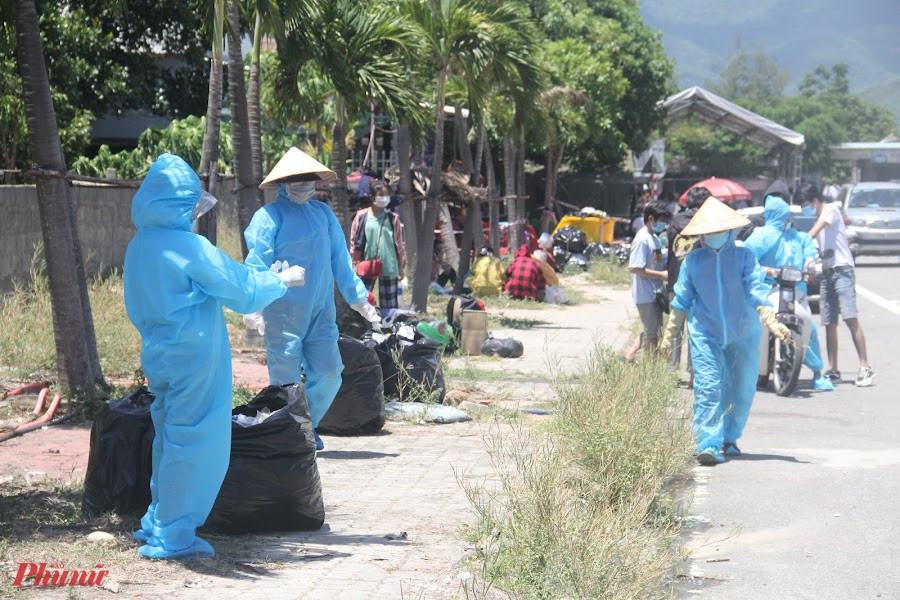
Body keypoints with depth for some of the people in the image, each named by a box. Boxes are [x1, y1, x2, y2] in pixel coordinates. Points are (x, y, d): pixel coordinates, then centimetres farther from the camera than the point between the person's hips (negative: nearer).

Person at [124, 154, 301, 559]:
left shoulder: (139, 246, 5)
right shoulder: (189, 247, -18)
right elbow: (241, 290, -11)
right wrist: (283, 281, 5)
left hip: (159, 355, 8)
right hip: (194, 358, -8)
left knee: (169, 437, 19)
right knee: (193, 442, 0)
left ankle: (158, 523, 27)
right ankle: (172, 536, 4)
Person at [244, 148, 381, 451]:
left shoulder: (323, 214, 13)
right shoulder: (269, 216, -4)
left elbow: (340, 261, 20)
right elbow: (256, 263, -11)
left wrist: (358, 298, 20)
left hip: (321, 311, 5)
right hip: (283, 312, -5)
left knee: (329, 373, 1)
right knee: (285, 378, -2)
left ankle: (309, 425, 22)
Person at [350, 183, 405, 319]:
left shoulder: (393, 218, 3)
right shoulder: (362, 216, 1)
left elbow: (399, 245, 7)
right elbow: (354, 242, 5)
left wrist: (401, 268, 6)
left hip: (389, 267, 0)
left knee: (389, 303, 5)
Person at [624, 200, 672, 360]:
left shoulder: (654, 238, 13)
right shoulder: (642, 240, -17)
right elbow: (635, 268, -23)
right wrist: (661, 274, -20)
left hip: (655, 293, 10)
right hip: (646, 295, -10)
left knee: (650, 332, 17)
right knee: (653, 334, -1)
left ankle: (628, 357, 24)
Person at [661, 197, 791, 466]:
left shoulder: (744, 257, -3)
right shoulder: (693, 260, 1)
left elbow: (757, 293, -10)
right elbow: (682, 300, 9)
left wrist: (773, 323, -24)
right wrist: (670, 334, 11)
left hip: (742, 335, 1)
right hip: (705, 335, -1)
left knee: (741, 390, 9)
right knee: (707, 388, -14)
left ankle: (728, 439, 29)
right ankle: (708, 445, -17)